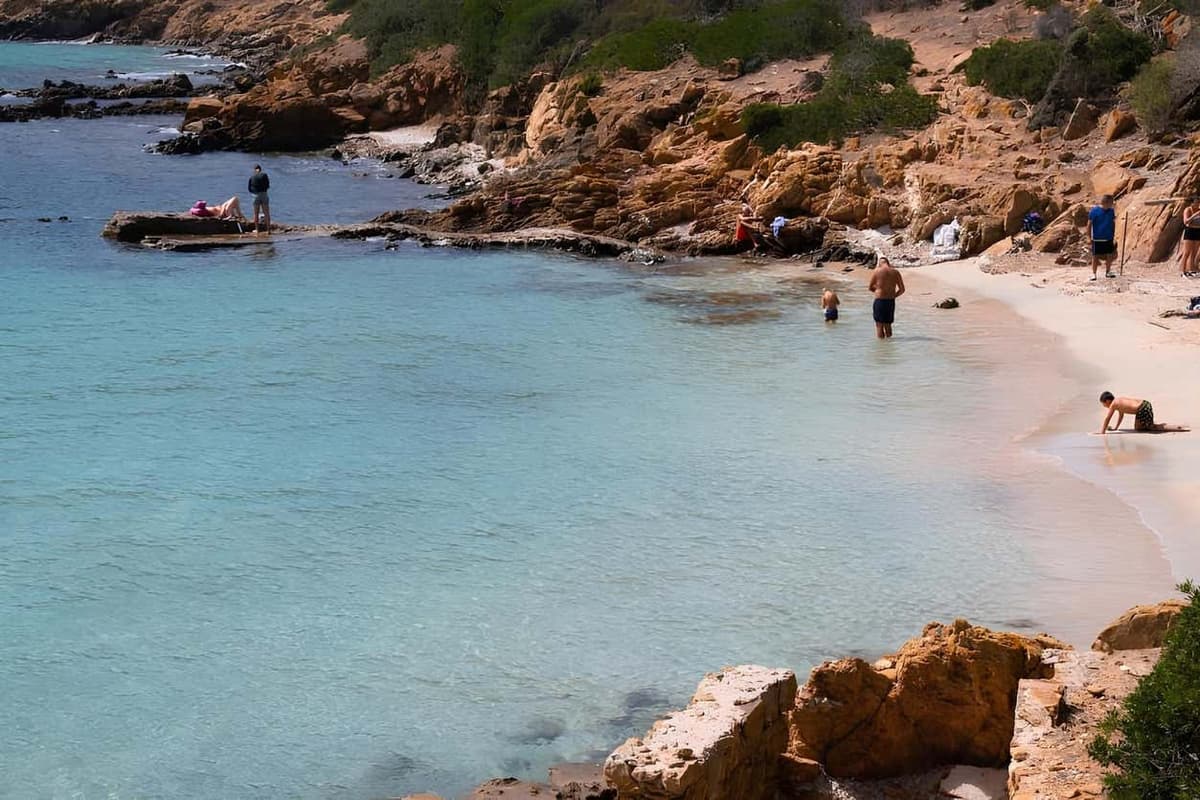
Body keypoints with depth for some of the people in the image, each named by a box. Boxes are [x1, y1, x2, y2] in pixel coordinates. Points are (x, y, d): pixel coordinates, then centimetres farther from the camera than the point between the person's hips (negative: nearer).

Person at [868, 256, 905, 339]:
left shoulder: (877, 271, -6)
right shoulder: (895, 272, 2)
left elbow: (870, 287, 3)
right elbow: (902, 289, 5)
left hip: (879, 300, -3)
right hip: (891, 301, 4)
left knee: (879, 325, 4)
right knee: (888, 324, 18)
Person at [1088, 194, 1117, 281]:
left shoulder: (1111, 211, 1)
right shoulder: (1094, 210, -12)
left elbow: (1113, 223, 11)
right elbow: (1089, 224, -7)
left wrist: (1114, 236, 10)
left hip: (1109, 238, 4)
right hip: (1097, 238, -4)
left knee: (1110, 255, 9)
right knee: (1095, 256, 2)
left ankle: (1108, 272, 24)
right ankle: (1094, 273, 10)